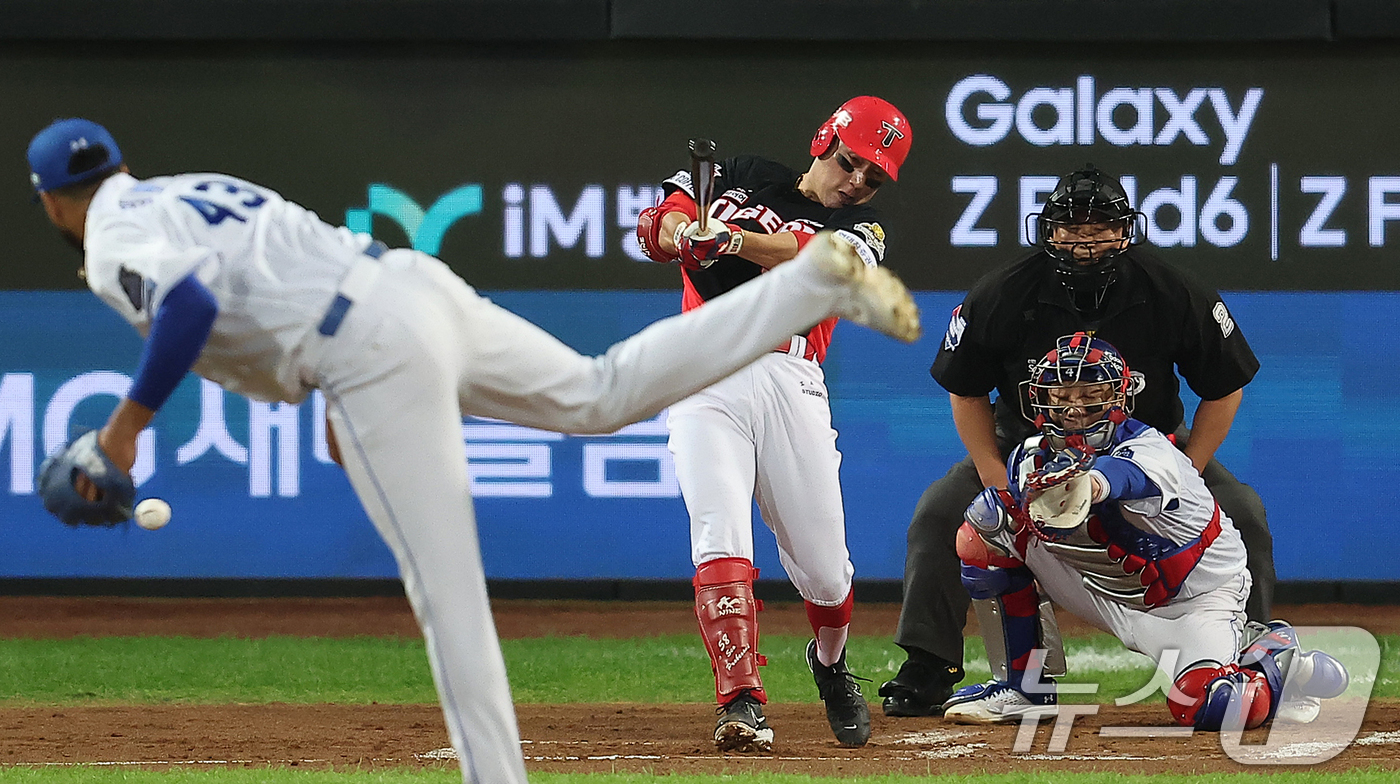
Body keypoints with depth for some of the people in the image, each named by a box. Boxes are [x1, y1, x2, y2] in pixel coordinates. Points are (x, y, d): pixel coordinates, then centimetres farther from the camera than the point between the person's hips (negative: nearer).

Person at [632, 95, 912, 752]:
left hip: (789, 382, 1)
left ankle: (830, 662, 36)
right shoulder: (743, 178, 18)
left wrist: (732, 239, -28)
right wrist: (678, 230, -19)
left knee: (824, 568, 3)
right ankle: (741, 704, -22)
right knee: (721, 536, -19)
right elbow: (658, 225, 8)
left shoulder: (861, 231, 13)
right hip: (706, 376, -1)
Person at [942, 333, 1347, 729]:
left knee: (1208, 708, -34)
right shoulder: (1032, 459, -9)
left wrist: (1089, 484, -79)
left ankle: (1274, 656, 3)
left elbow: (1122, 473, -56)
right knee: (981, 538, -11)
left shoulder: (1152, 452, -31)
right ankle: (1022, 688, 1)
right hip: (1114, 597, 6)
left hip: (1194, 602, -6)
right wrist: (995, 509, -32)